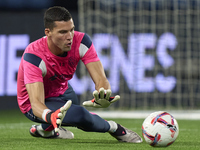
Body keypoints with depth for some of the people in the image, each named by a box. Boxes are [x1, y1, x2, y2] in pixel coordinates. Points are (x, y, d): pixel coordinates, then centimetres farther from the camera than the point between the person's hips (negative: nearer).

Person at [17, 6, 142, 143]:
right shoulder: (33, 56, -34)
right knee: (80, 114, -30)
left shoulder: (81, 42, -21)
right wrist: (50, 116, -66)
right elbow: (36, 102, -41)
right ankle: (113, 127, -1)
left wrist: (103, 97, -53)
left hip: (62, 92, 9)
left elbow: (101, 79, -27)